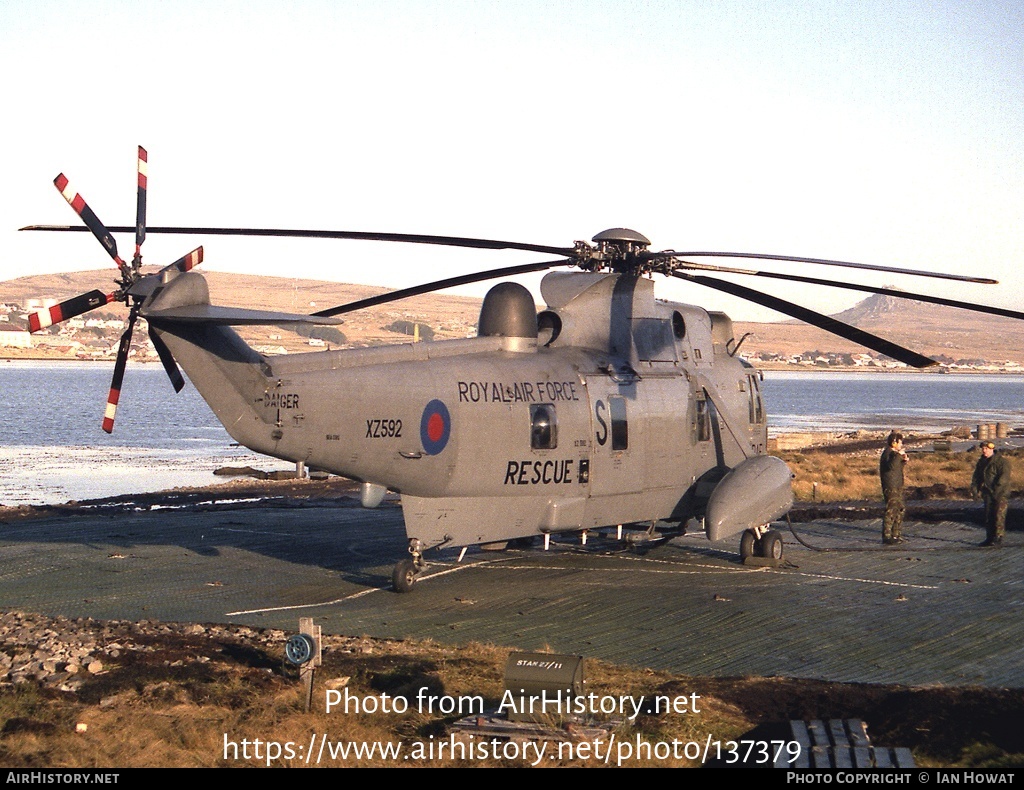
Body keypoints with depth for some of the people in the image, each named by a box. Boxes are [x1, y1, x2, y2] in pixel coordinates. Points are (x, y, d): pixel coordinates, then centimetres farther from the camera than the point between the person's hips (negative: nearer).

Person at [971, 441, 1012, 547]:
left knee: (999, 515, -10)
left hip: (1001, 493, -7)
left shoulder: (1002, 460, -11)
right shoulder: (981, 462, 13)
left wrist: (998, 487, -31)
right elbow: (976, 477, 17)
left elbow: (1005, 475, -21)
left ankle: (998, 538, -9)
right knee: (988, 516, 8)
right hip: (988, 493, 7)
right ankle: (989, 538, 14)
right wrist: (974, 490, 5)